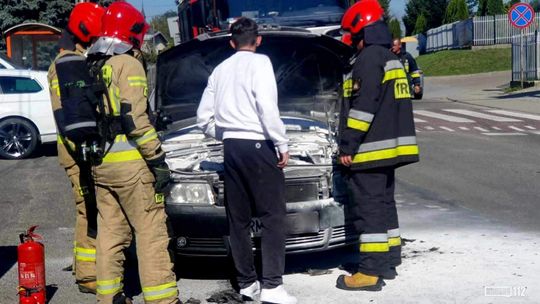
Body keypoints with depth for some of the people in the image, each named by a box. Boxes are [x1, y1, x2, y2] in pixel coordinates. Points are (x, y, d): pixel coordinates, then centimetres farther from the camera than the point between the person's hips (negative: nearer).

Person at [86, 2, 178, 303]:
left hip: (100, 165, 8)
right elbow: (134, 119, -17)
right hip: (129, 163, -8)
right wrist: (157, 159, -14)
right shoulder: (127, 64, -9)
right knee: (152, 232, -5)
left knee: (110, 233, 13)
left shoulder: (92, 68, 16)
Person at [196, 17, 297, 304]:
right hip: (257, 145, -7)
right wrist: (282, 144, -11)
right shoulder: (259, 62, -5)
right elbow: (267, 108, -17)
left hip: (230, 147, 7)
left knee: (238, 219, 10)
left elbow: (203, 117, 17)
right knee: (273, 216, -5)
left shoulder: (220, 70, 15)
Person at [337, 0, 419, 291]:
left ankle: (370, 272, -8)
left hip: (369, 150, -10)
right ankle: (388, 262, 24)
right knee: (384, 204, 16)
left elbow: (363, 106, -21)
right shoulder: (392, 59, 19)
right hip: (389, 147, 10)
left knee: (368, 207, -9)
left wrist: (348, 146, -18)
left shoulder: (369, 57, -13)